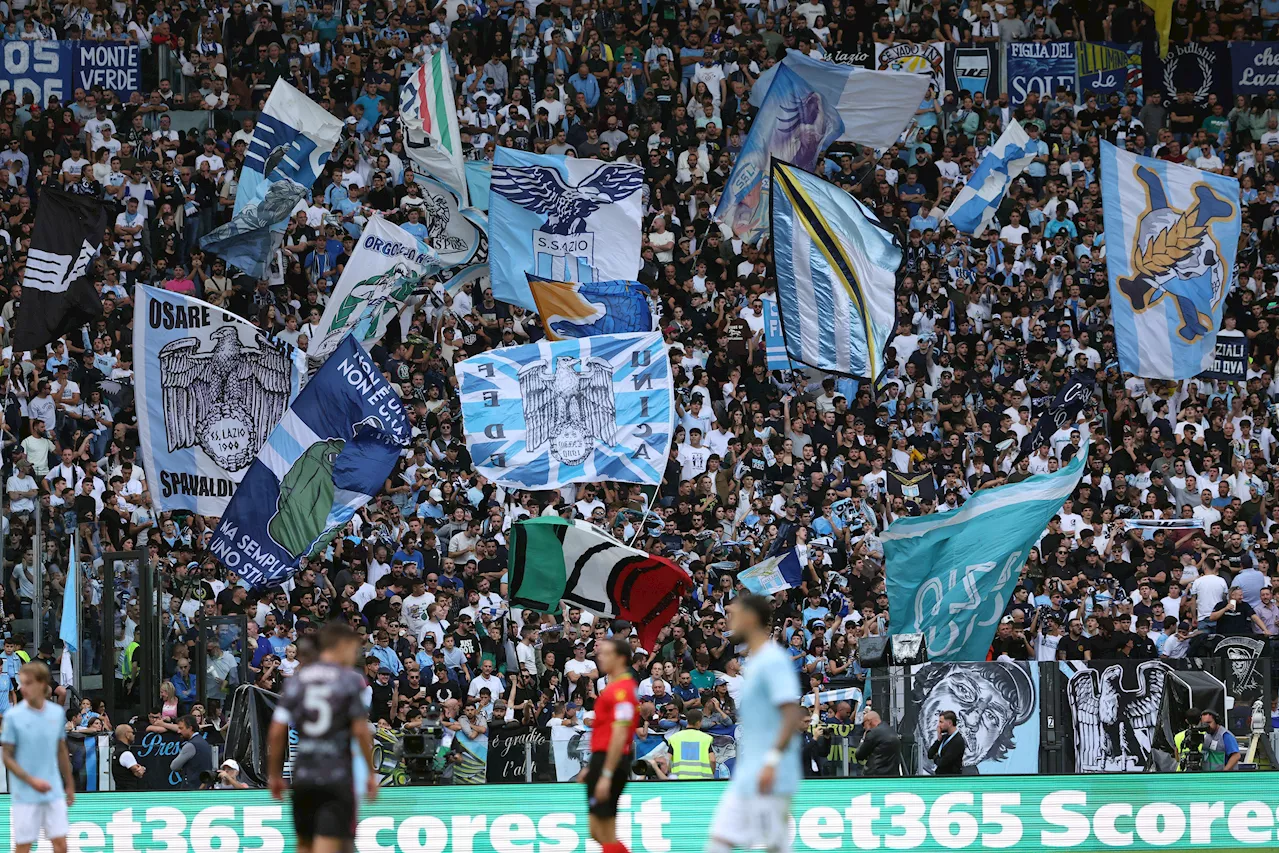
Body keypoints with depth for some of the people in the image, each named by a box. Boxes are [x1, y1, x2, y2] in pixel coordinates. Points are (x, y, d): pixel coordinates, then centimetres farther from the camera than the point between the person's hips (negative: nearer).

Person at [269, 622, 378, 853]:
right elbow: (361, 731, -10)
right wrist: (372, 773, -2)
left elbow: (276, 732, 2)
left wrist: (274, 774, 9)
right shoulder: (351, 681, -4)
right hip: (337, 777, -4)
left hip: (303, 775, 4)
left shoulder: (296, 680, 6)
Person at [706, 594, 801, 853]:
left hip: (770, 781, -10)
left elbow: (793, 715, -22)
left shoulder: (774, 661, -13)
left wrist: (772, 760, -30)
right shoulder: (753, 662, 17)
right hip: (745, 777, 10)